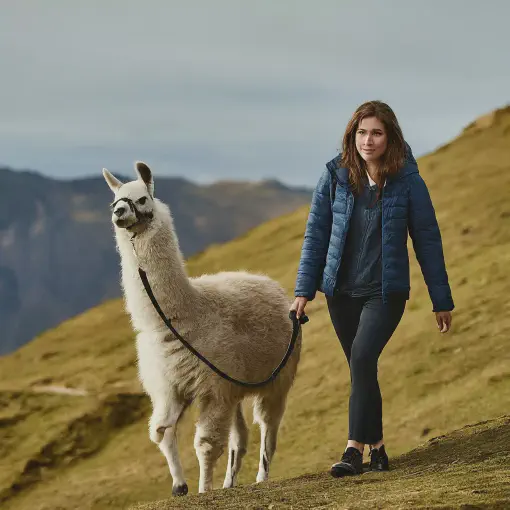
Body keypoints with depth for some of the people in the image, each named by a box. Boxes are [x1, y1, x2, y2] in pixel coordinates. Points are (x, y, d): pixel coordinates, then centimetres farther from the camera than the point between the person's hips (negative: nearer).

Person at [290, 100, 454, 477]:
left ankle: (355, 450, -20)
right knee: (362, 369, 10)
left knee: (363, 358, -21)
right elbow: (316, 234, 5)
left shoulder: (408, 181, -7)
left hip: (386, 291, -3)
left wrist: (442, 301, 2)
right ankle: (377, 449, 24)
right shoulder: (335, 178, -1)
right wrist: (304, 290, 0)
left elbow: (427, 241, -1)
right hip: (341, 291, 3)